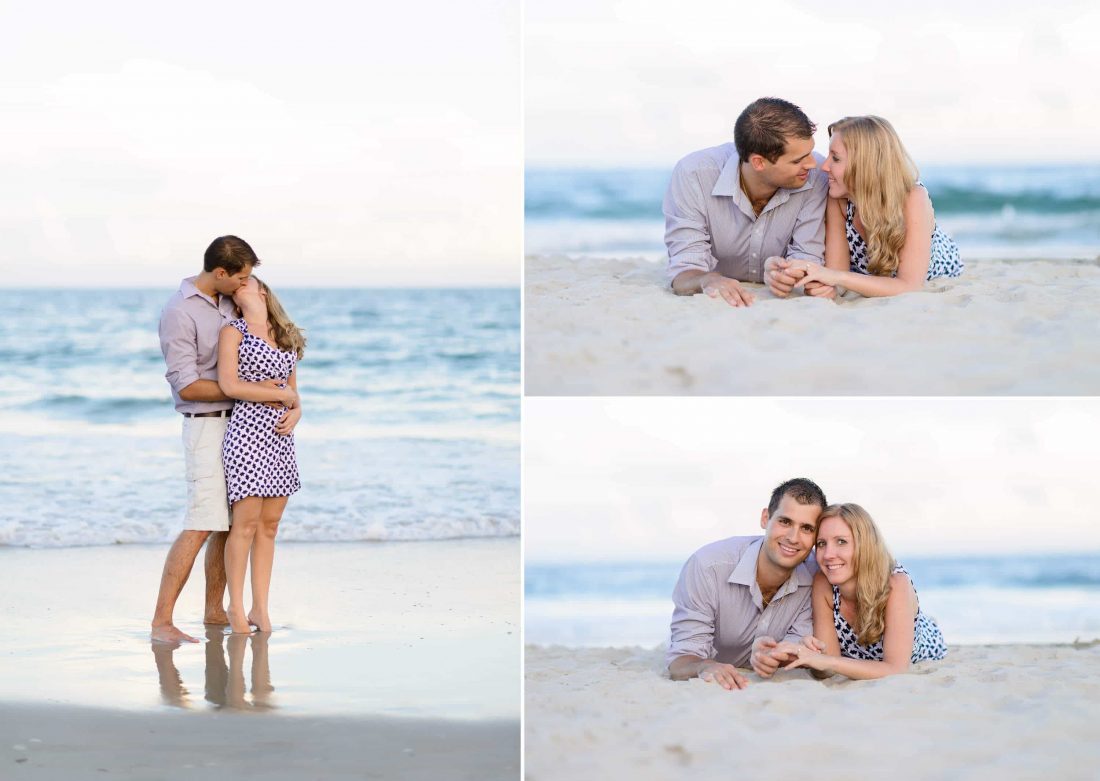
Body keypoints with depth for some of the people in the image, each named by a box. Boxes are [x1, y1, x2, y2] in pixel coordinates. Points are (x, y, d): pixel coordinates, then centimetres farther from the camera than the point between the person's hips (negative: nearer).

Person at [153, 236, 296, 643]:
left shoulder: (227, 301, 9)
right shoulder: (179, 313, -16)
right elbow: (186, 386, -19)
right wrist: (253, 391, -17)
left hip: (241, 424, 8)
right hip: (207, 426, -8)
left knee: (230, 523, 11)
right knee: (201, 525, -16)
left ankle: (214, 610, 20)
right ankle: (162, 622, -17)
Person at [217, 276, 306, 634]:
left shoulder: (285, 336, 18)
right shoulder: (233, 332, 1)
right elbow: (229, 385, -10)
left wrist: (295, 411, -2)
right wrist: (279, 394, -7)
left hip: (280, 434, 5)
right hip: (248, 430, -5)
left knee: (270, 524, 5)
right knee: (246, 523, -7)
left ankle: (260, 609, 10)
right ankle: (236, 609, 3)